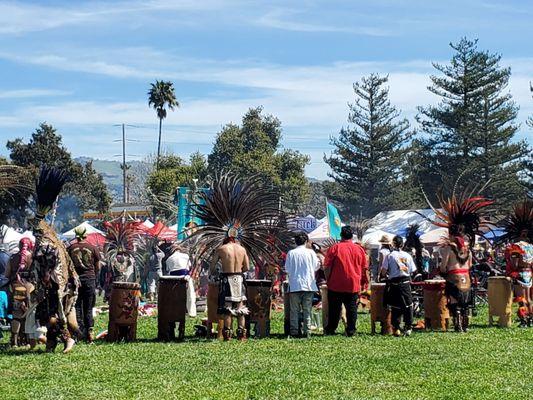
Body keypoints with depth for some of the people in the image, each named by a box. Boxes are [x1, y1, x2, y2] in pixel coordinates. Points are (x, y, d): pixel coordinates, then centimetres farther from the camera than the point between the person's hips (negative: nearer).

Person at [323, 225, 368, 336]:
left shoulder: (334, 248, -5)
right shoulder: (359, 249, 3)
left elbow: (327, 267, -5)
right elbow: (364, 268, 7)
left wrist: (328, 280, 4)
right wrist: (363, 282, 17)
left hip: (336, 285, -1)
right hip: (354, 285, 1)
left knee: (334, 308, 7)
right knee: (351, 308, 5)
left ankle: (330, 329, 12)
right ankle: (351, 331, 3)